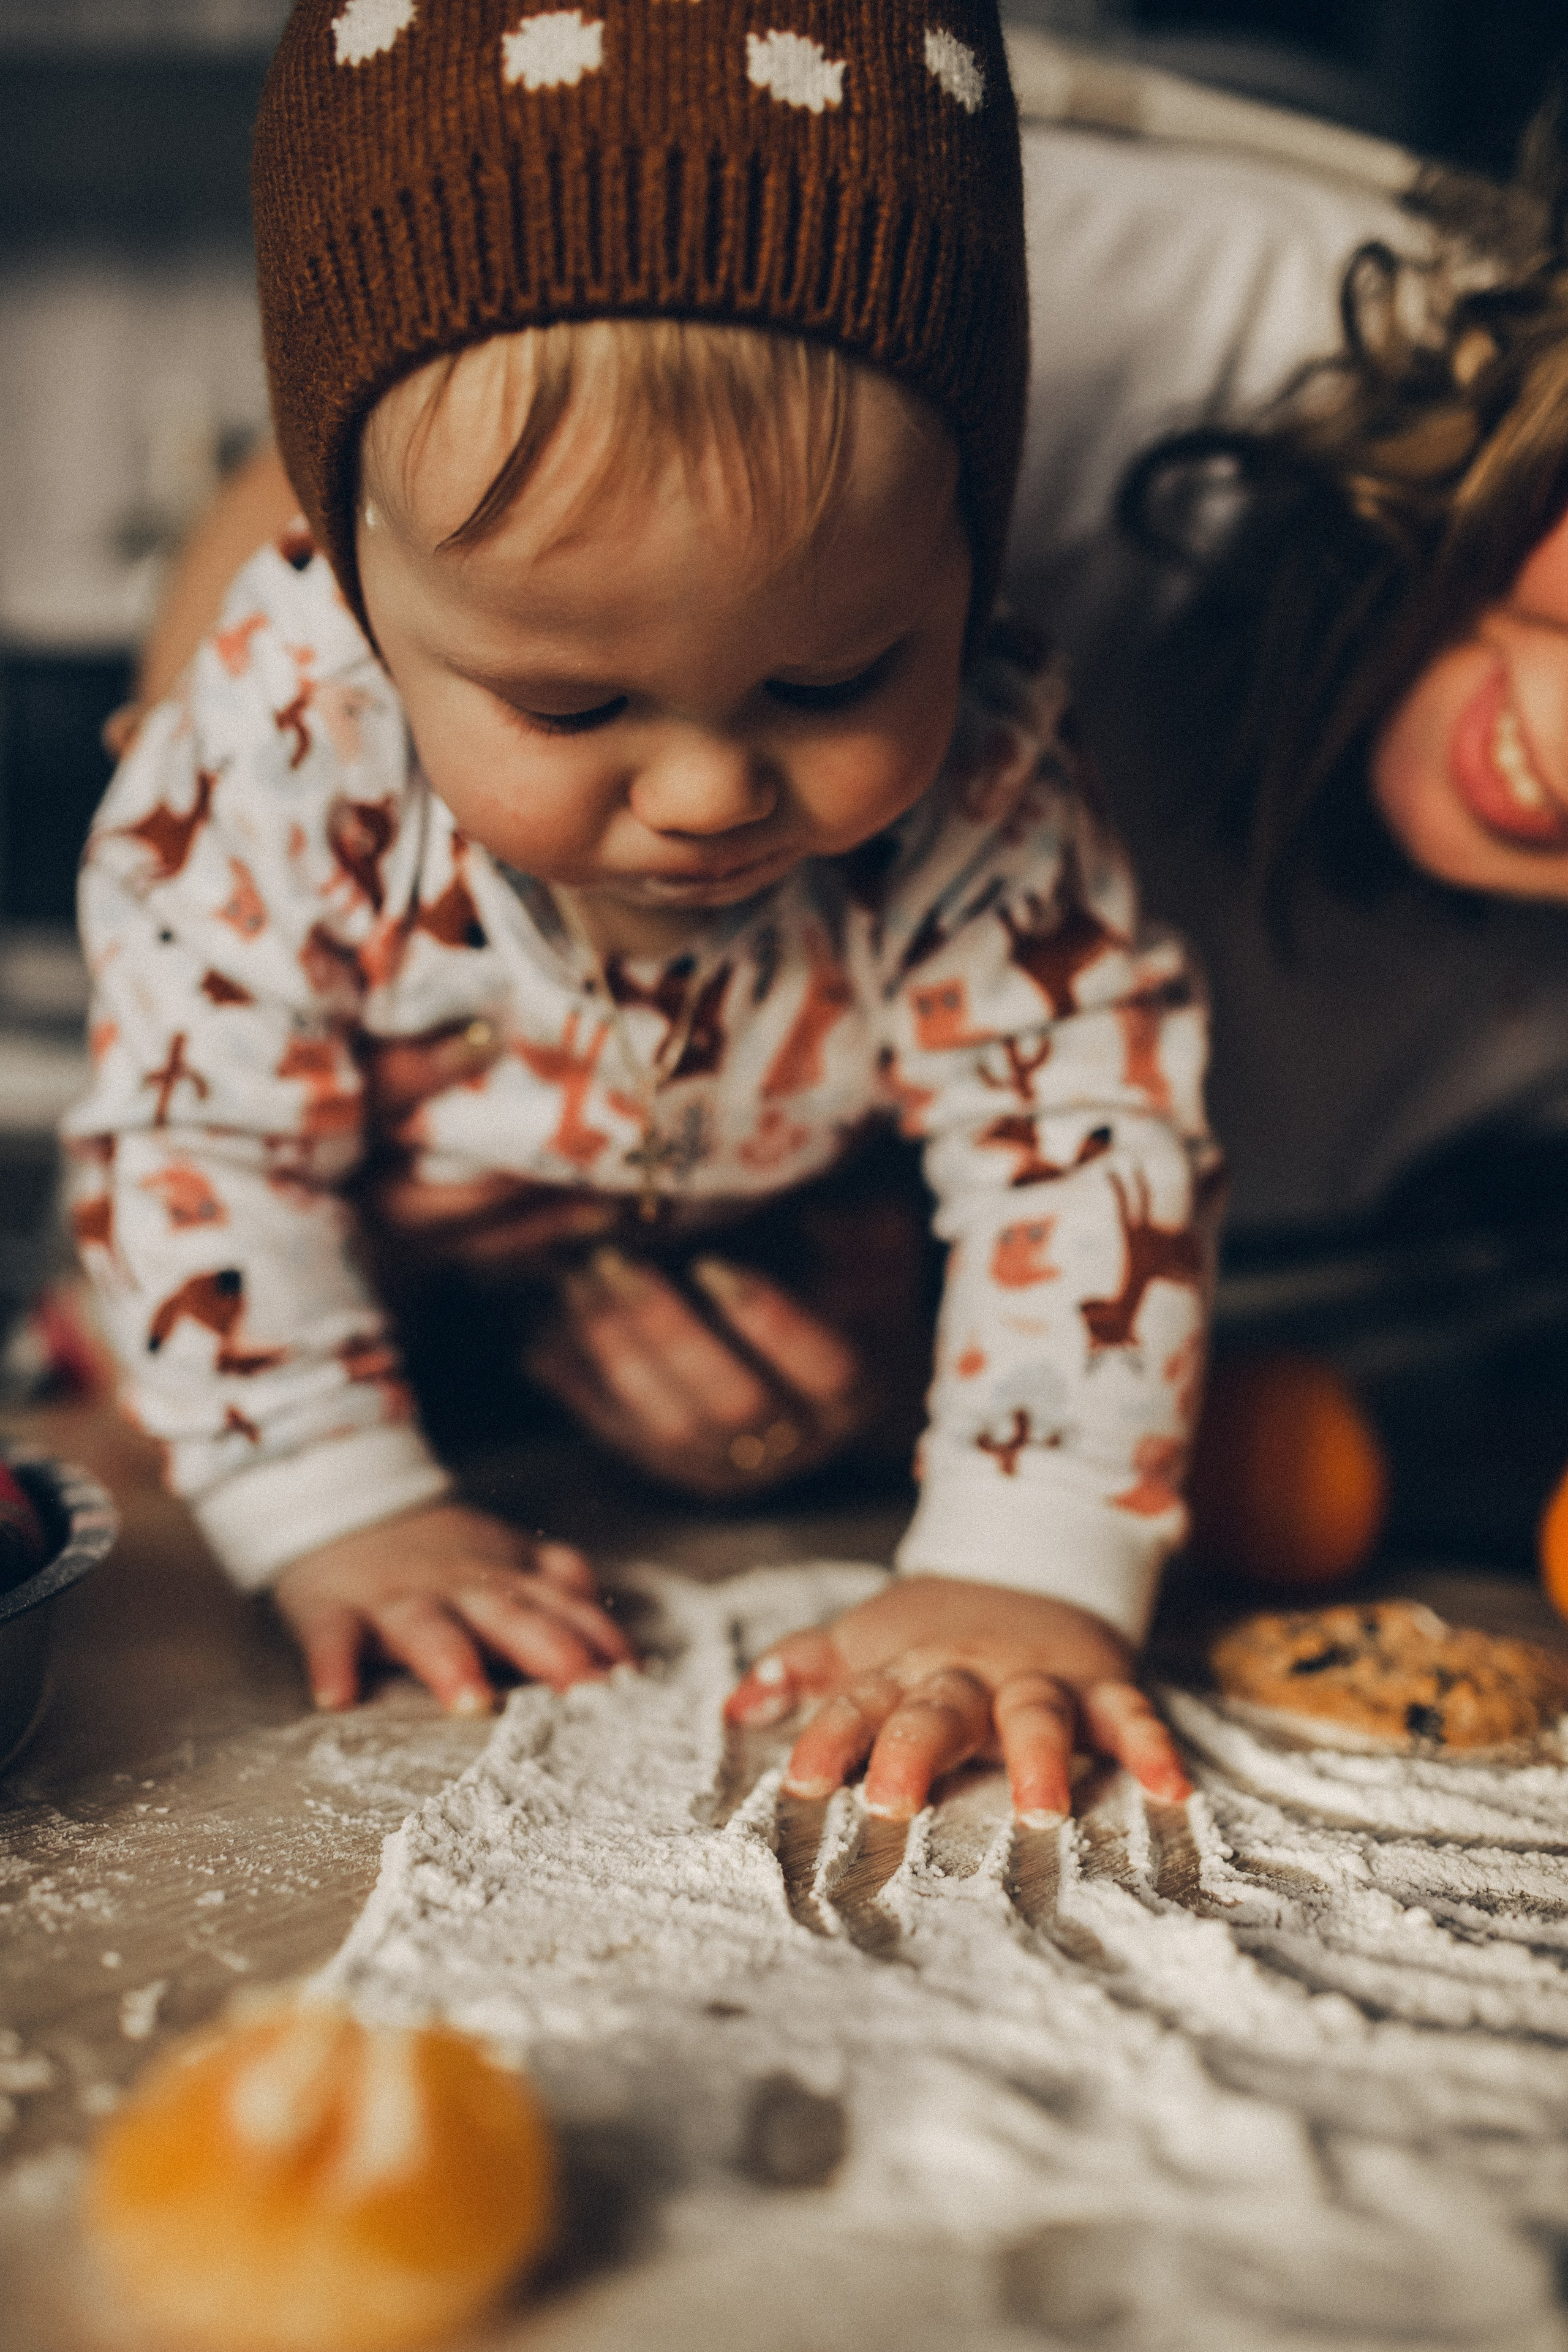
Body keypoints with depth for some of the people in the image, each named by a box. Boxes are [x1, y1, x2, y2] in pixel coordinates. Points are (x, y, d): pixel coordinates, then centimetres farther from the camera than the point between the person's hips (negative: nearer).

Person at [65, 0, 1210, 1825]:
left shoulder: (974, 800, -38)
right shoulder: (286, 742, -38)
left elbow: (1082, 1158, -31)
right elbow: (202, 1132, -27)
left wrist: (1023, 1576, -39)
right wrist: (334, 1511, -29)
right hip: (400, 1263, 0)